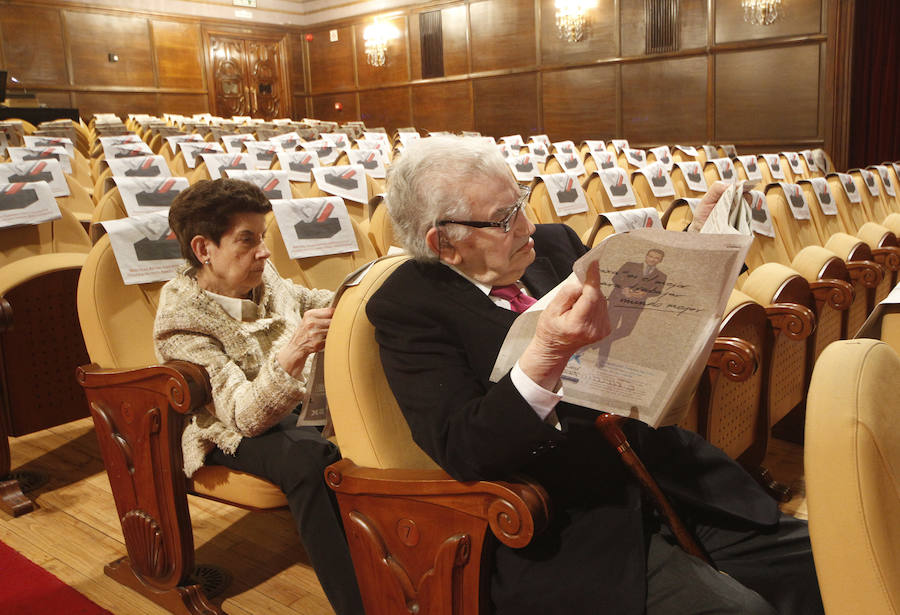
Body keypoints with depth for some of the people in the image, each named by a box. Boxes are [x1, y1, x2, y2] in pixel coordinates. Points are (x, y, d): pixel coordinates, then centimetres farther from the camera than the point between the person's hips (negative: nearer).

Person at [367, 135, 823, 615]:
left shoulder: (553, 243, 8)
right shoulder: (407, 306, -9)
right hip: (573, 520, -6)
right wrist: (548, 354, -34)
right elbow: (462, 451, -20)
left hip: (661, 462, 6)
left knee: (810, 561, -7)